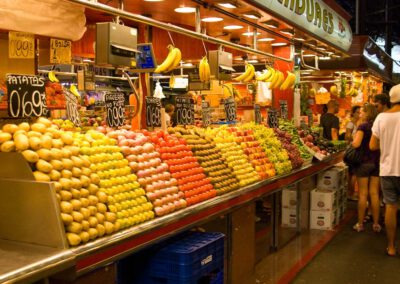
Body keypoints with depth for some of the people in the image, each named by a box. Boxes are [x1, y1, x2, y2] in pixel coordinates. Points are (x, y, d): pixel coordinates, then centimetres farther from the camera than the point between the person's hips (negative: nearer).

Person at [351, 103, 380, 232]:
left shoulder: (363, 126, -11)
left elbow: (356, 144, -20)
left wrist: (351, 142, 0)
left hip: (364, 162, -5)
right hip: (377, 162, 5)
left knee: (363, 194, 2)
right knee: (374, 193, 9)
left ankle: (360, 224, 9)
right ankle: (376, 224, 14)